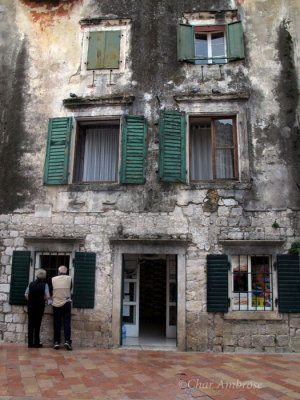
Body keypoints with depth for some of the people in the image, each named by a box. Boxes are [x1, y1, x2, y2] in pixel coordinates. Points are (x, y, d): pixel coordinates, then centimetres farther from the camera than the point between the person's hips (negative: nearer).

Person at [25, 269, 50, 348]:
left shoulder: (31, 284, 2)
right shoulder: (44, 285, -7)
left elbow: (26, 295, 0)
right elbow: (48, 296, -12)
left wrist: (30, 301, 14)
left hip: (31, 306, 3)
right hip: (40, 307, -3)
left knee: (31, 324, 7)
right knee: (37, 324, 4)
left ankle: (30, 343, 10)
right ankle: (36, 342, 7)